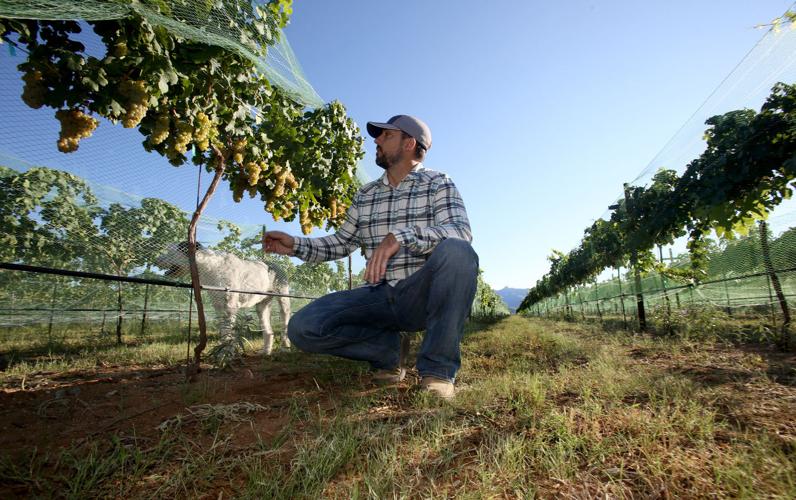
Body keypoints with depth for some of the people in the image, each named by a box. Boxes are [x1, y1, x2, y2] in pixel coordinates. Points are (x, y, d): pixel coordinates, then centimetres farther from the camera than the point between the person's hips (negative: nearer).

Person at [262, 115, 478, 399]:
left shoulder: (437, 183, 1)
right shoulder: (365, 195, 14)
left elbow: (460, 232, -17)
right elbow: (341, 243, 21)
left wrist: (400, 236, -33)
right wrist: (295, 245, 7)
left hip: (424, 295, -3)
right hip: (379, 297, 3)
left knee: (457, 252, -35)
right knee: (302, 327, -17)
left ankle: (437, 370, -17)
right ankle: (387, 349, 6)